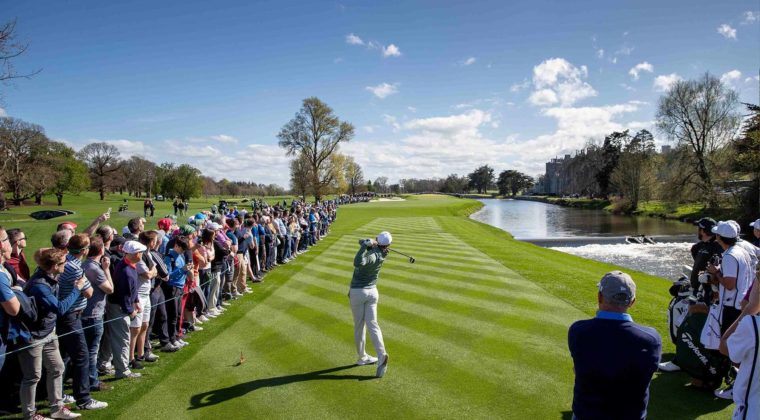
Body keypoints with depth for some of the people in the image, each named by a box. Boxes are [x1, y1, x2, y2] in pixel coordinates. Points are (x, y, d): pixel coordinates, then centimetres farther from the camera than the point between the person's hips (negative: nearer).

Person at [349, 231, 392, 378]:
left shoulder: (373, 256, -22)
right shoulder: (381, 254, -1)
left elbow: (358, 263, -43)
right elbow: (362, 242, 6)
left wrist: (367, 244, -37)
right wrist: (369, 243, -15)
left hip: (357, 292, -5)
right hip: (372, 291, 5)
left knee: (359, 325, 9)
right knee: (372, 325, 0)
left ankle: (362, 357, 19)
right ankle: (381, 355, -18)